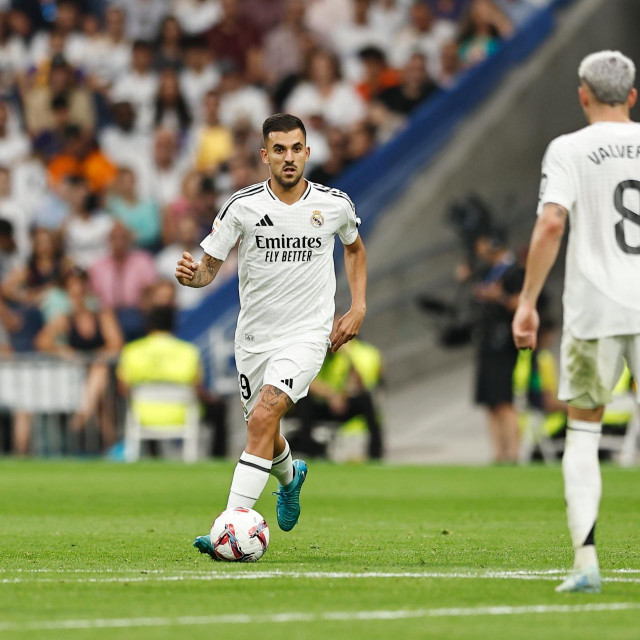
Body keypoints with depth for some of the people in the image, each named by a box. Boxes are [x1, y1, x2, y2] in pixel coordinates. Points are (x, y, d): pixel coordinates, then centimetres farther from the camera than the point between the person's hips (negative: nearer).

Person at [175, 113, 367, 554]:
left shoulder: (335, 204, -3)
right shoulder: (242, 207, -7)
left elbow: (355, 248, 19)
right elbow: (209, 266, -3)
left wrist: (358, 309, 9)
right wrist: (191, 274, -28)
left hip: (307, 334, -2)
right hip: (254, 336, 3)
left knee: (264, 416, -24)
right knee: (264, 434, 16)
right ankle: (290, 476, 55)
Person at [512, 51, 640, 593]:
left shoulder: (569, 150, -2)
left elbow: (552, 223, -13)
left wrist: (528, 301, -10)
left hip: (594, 309, -2)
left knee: (583, 429, 8)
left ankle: (586, 560, -3)